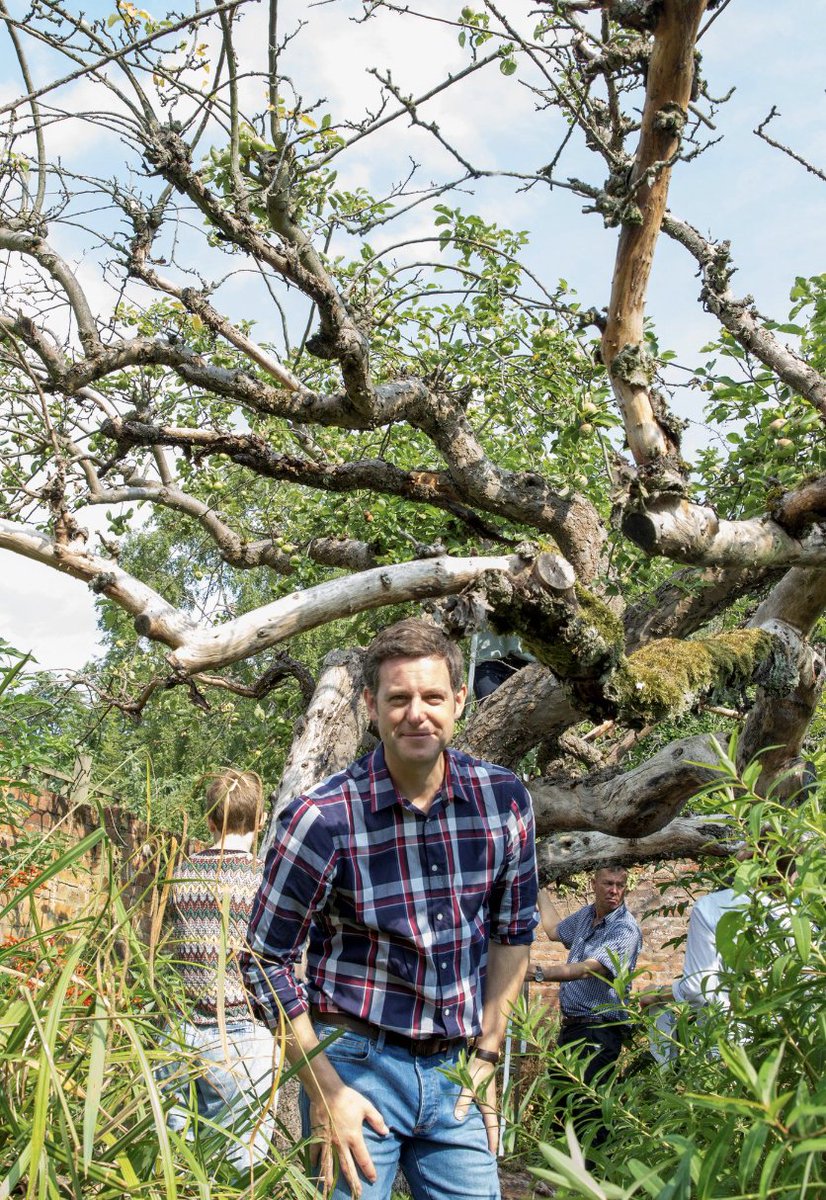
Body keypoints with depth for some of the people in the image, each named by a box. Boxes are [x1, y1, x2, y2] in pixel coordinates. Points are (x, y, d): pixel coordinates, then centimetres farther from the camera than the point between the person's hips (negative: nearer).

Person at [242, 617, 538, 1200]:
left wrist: (486, 1058, 7)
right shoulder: (323, 819, -16)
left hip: (456, 1070, 3)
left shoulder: (506, 800, -5)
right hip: (356, 1063, -3)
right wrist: (323, 1091, -10)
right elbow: (267, 961, -7)